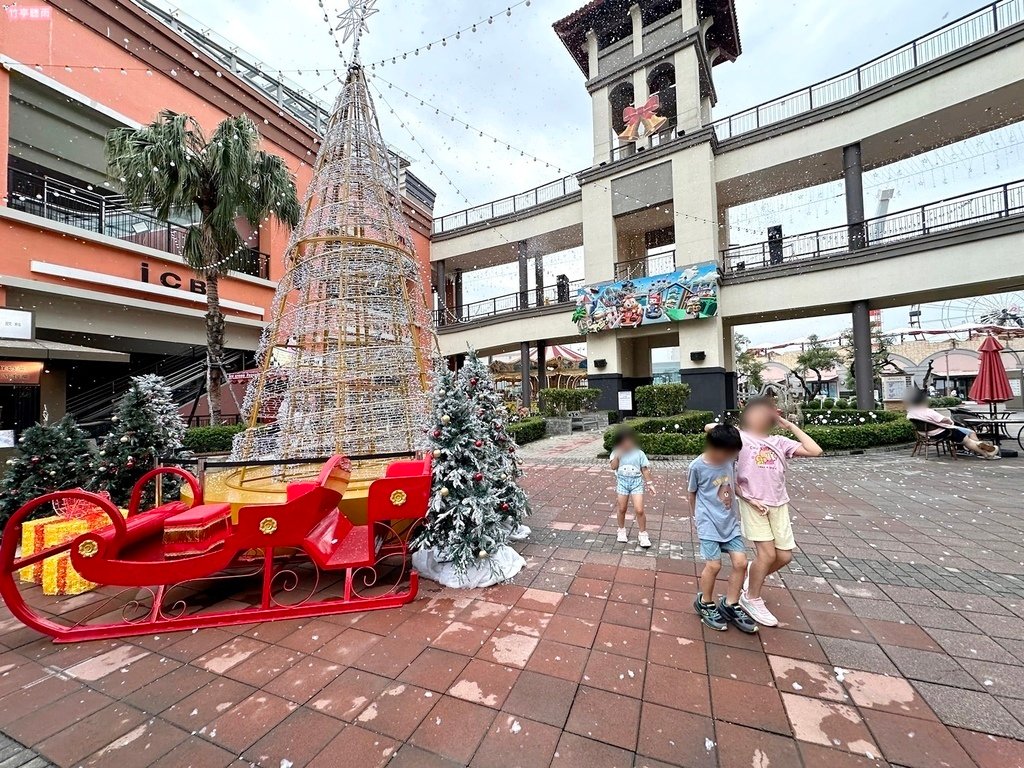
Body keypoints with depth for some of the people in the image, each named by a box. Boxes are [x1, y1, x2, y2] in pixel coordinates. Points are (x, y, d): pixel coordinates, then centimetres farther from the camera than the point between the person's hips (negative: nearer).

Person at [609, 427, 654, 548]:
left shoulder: (639, 453, -2)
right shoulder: (616, 453, -1)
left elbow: (645, 469, 3)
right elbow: (613, 466, -13)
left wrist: (649, 484, 1)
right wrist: (618, 455, -19)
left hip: (636, 482, -1)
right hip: (622, 481, 1)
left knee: (639, 510, -7)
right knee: (621, 509, 10)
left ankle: (643, 534, 12)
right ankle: (621, 531, 33)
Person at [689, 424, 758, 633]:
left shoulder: (728, 459, -4)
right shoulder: (697, 466, -18)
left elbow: (733, 485, 14)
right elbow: (692, 493, -2)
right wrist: (696, 514, 10)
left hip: (730, 522, 5)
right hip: (709, 523, -5)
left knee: (740, 562, 4)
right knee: (714, 565, -5)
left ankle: (730, 605, 23)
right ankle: (705, 604, 20)